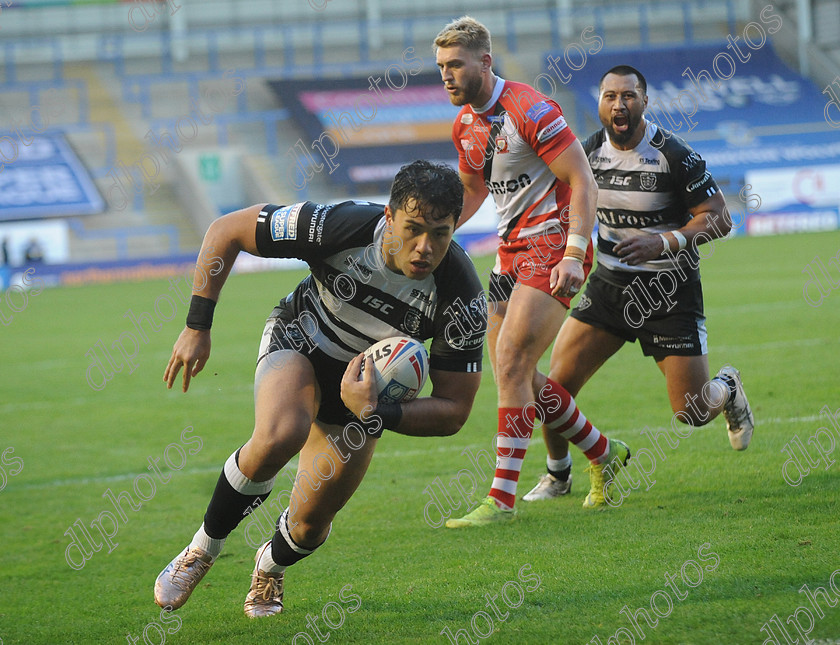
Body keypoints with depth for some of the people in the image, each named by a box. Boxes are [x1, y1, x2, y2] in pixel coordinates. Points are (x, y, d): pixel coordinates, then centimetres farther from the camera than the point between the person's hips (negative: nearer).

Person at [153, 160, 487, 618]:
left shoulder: (463, 297, -30)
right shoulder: (342, 226, -33)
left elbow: (453, 410, -23)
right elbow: (226, 231, -19)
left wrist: (374, 415, -38)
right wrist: (197, 326, -18)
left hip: (364, 392, 2)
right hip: (297, 343, -2)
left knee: (309, 526, 2)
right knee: (279, 436, -36)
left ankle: (271, 566, 42)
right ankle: (201, 552, -12)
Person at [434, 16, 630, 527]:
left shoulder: (529, 109, -17)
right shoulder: (465, 124, 9)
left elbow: (583, 183, -17)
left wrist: (573, 255, -26)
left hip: (552, 243, -9)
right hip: (512, 250, 9)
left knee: (510, 365, -16)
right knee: (519, 376, 9)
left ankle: (502, 498, -14)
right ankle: (604, 455, 28)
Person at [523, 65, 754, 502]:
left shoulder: (673, 155, -16)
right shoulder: (588, 153, -1)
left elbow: (719, 219, -14)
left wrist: (662, 242, -27)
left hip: (671, 290, -4)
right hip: (610, 284, 4)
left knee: (692, 413, -4)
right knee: (557, 386, -9)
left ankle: (727, 388, 33)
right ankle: (556, 474, 16)